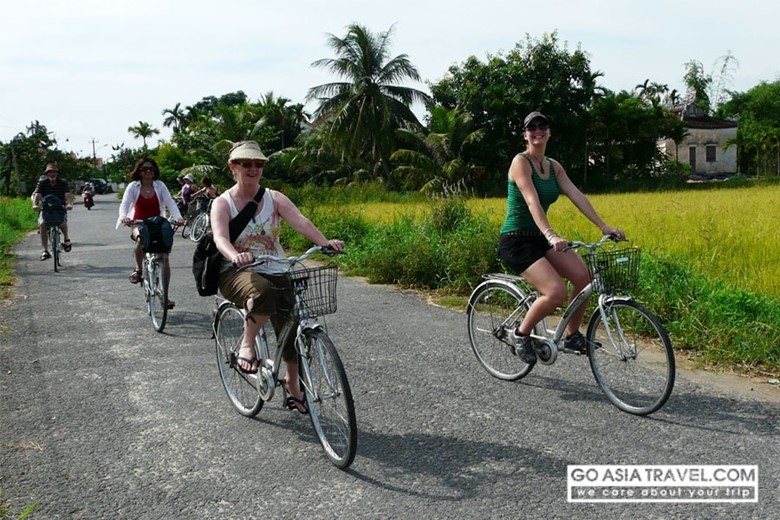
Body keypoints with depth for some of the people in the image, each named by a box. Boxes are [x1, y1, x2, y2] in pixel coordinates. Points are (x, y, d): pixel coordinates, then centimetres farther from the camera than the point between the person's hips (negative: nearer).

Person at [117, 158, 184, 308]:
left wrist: (177, 217, -33)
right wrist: (123, 217, -38)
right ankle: (138, 269, -10)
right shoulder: (133, 186, -3)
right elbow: (125, 203, -16)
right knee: (140, 239, -38)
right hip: (138, 224, -1)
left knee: (164, 258, -10)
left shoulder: (160, 186, -1)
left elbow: (170, 202, -13)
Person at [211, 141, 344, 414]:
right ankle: (246, 345, -12)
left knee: (292, 328, -3)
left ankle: (292, 384, 24)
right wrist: (236, 256, -43)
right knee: (262, 292, -38)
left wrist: (326, 242, -33)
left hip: (274, 272, 4)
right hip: (237, 273, -3)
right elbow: (220, 238, -20)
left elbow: (300, 221, -13)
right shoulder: (222, 203, -2)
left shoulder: (274, 198, 4)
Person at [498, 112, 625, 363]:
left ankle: (572, 335, 6)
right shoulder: (520, 162, -13)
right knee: (556, 291, -24)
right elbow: (532, 201, -27)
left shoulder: (553, 166, 10)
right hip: (516, 241, -7)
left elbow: (577, 196, 2)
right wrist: (551, 235, -40)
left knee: (584, 276, -13)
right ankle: (520, 334, 0)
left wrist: (604, 226, -9)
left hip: (540, 239, 7)